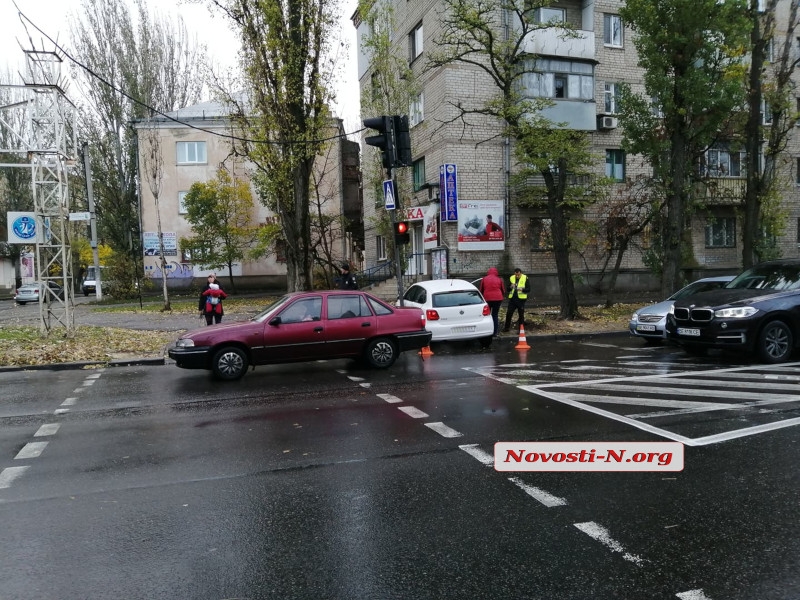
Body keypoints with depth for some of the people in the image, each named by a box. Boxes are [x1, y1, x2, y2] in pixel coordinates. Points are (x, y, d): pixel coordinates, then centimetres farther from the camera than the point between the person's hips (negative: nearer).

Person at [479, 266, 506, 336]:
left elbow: (481, 290, 7)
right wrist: (502, 296, 27)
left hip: (487, 299, 0)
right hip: (497, 299, 0)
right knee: (495, 315, 7)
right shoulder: (499, 279, 1)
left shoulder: (484, 279, 0)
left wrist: (482, 297, 24)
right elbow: (503, 290, 8)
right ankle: (495, 332, 6)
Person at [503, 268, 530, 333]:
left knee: (521, 314, 4)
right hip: (512, 298, 3)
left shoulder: (525, 278, -3)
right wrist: (511, 287, -13)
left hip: (521, 299, -3)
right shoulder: (512, 278, 7)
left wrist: (522, 289, -23)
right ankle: (506, 327, 15)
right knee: (509, 313, 4)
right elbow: (508, 289, 9)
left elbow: (528, 289, -5)